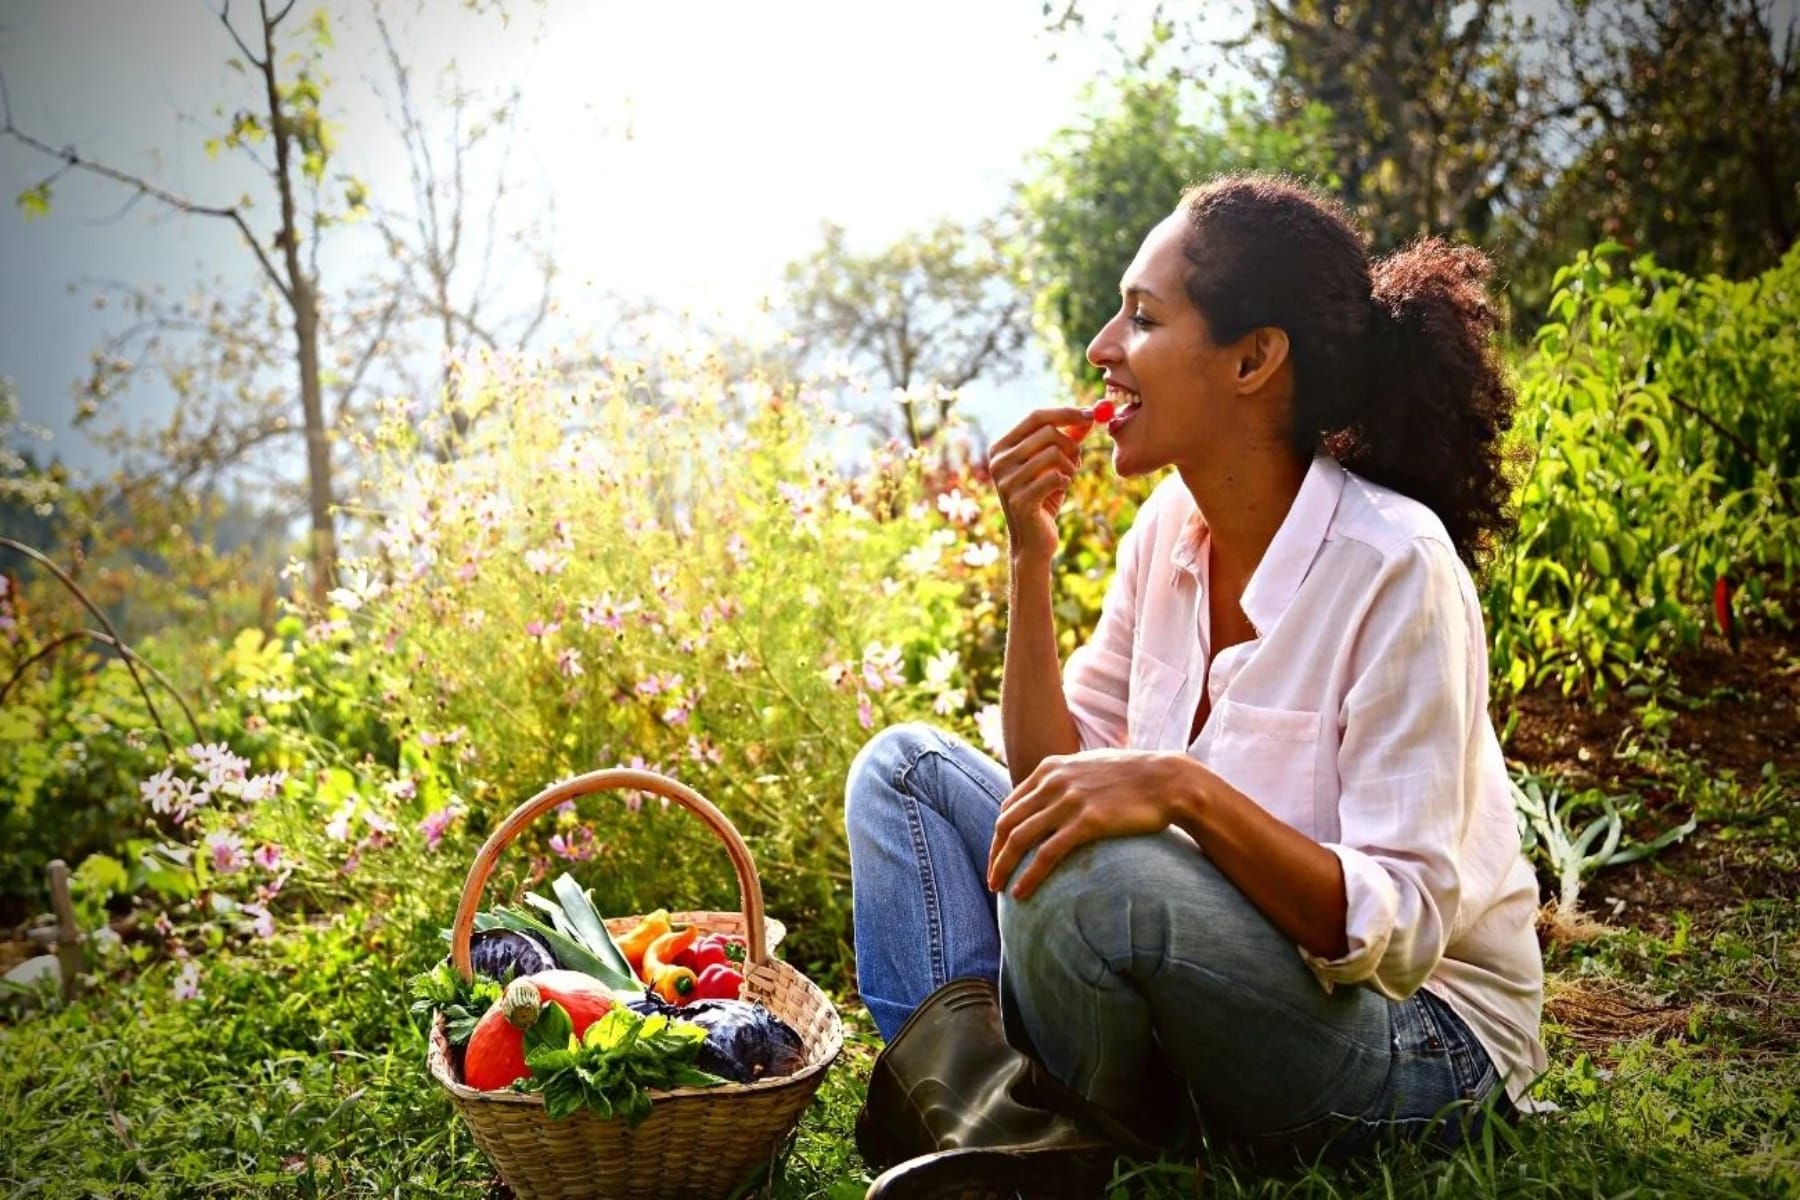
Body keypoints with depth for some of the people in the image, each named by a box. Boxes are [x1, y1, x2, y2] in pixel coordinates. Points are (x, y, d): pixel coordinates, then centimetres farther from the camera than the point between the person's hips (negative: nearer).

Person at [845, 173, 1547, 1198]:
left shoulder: (1395, 567, -21)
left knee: (1092, 876, -35)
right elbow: (1052, 782, 0)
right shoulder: (1171, 527, 0)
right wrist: (1032, 561, -9)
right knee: (906, 767, 0)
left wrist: (1185, 787, -37)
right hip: (1219, 958, 7)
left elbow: (1401, 930, -24)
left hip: (1422, 1037, -7)